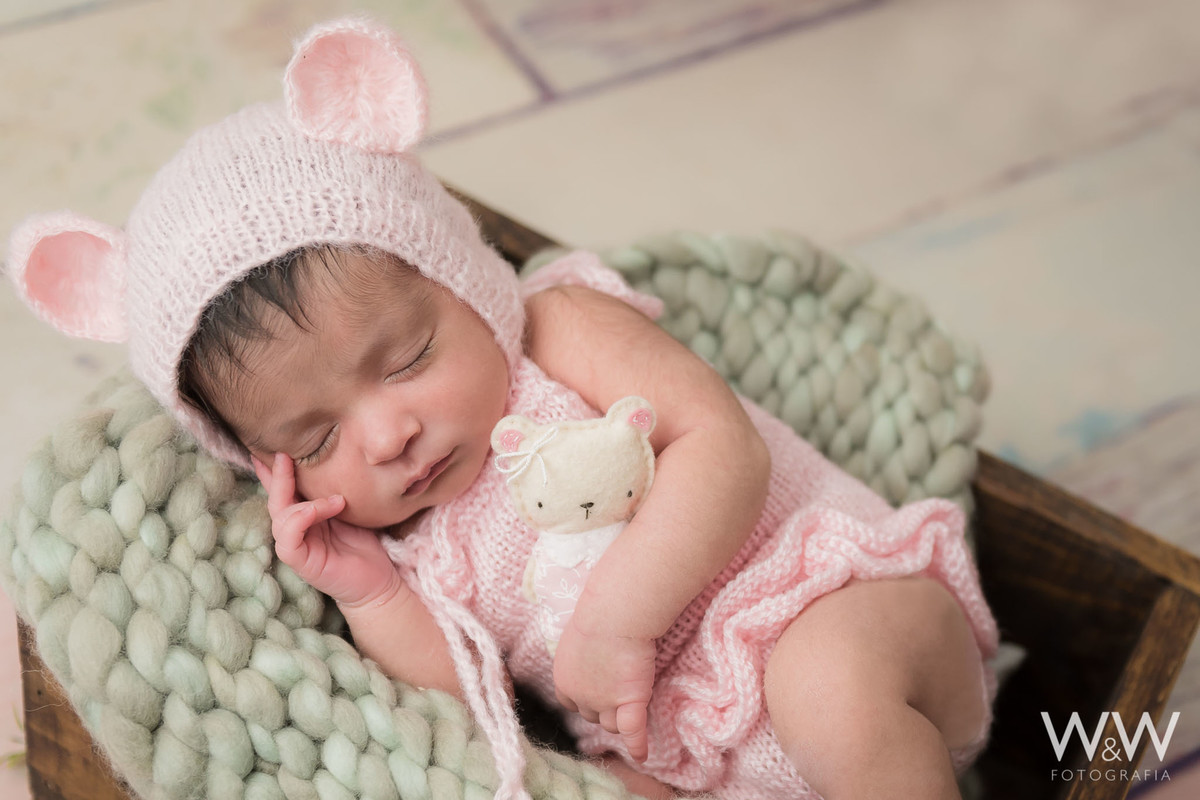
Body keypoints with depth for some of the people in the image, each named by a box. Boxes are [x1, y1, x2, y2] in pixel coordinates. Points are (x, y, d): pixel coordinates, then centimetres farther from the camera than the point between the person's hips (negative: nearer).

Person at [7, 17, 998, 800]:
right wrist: (369, 596, -14)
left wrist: (614, 615, -26)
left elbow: (723, 443, -20)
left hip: (838, 599, -5)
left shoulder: (563, 328, -9)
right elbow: (469, 700, 0)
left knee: (827, 683, -35)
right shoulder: (397, 544, 5)